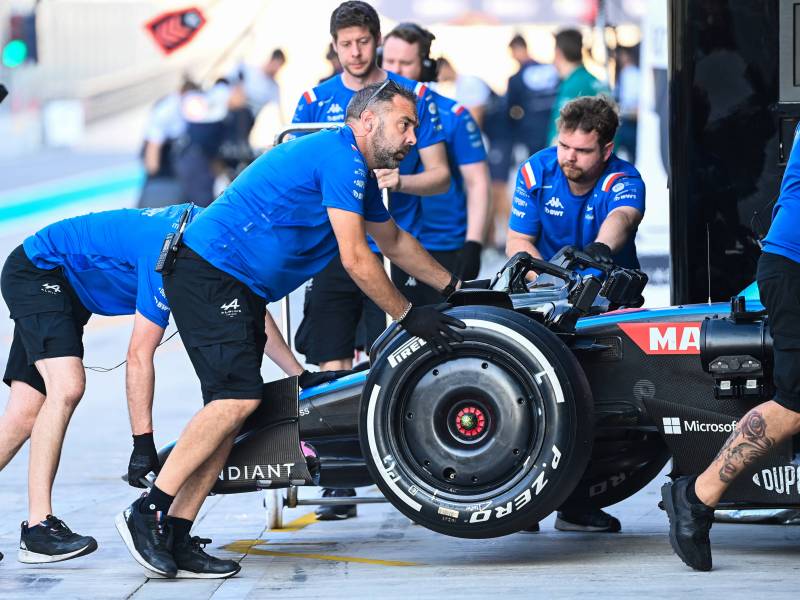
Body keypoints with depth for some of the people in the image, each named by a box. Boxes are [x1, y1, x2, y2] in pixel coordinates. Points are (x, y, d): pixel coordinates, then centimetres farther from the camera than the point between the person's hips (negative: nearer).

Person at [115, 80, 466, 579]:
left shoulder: (358, 171, 19)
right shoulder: (340, 158, -14)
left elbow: (393, 240, 34)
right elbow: (356, 259, -17)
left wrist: (456, 288, 35)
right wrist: (409, 317, -10)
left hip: (238, 289, 11)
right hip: (210, 273, -11)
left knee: (235, 404, 2)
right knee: (239, 396, -20)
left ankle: (176, 535, 0)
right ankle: (148, 513, -16)